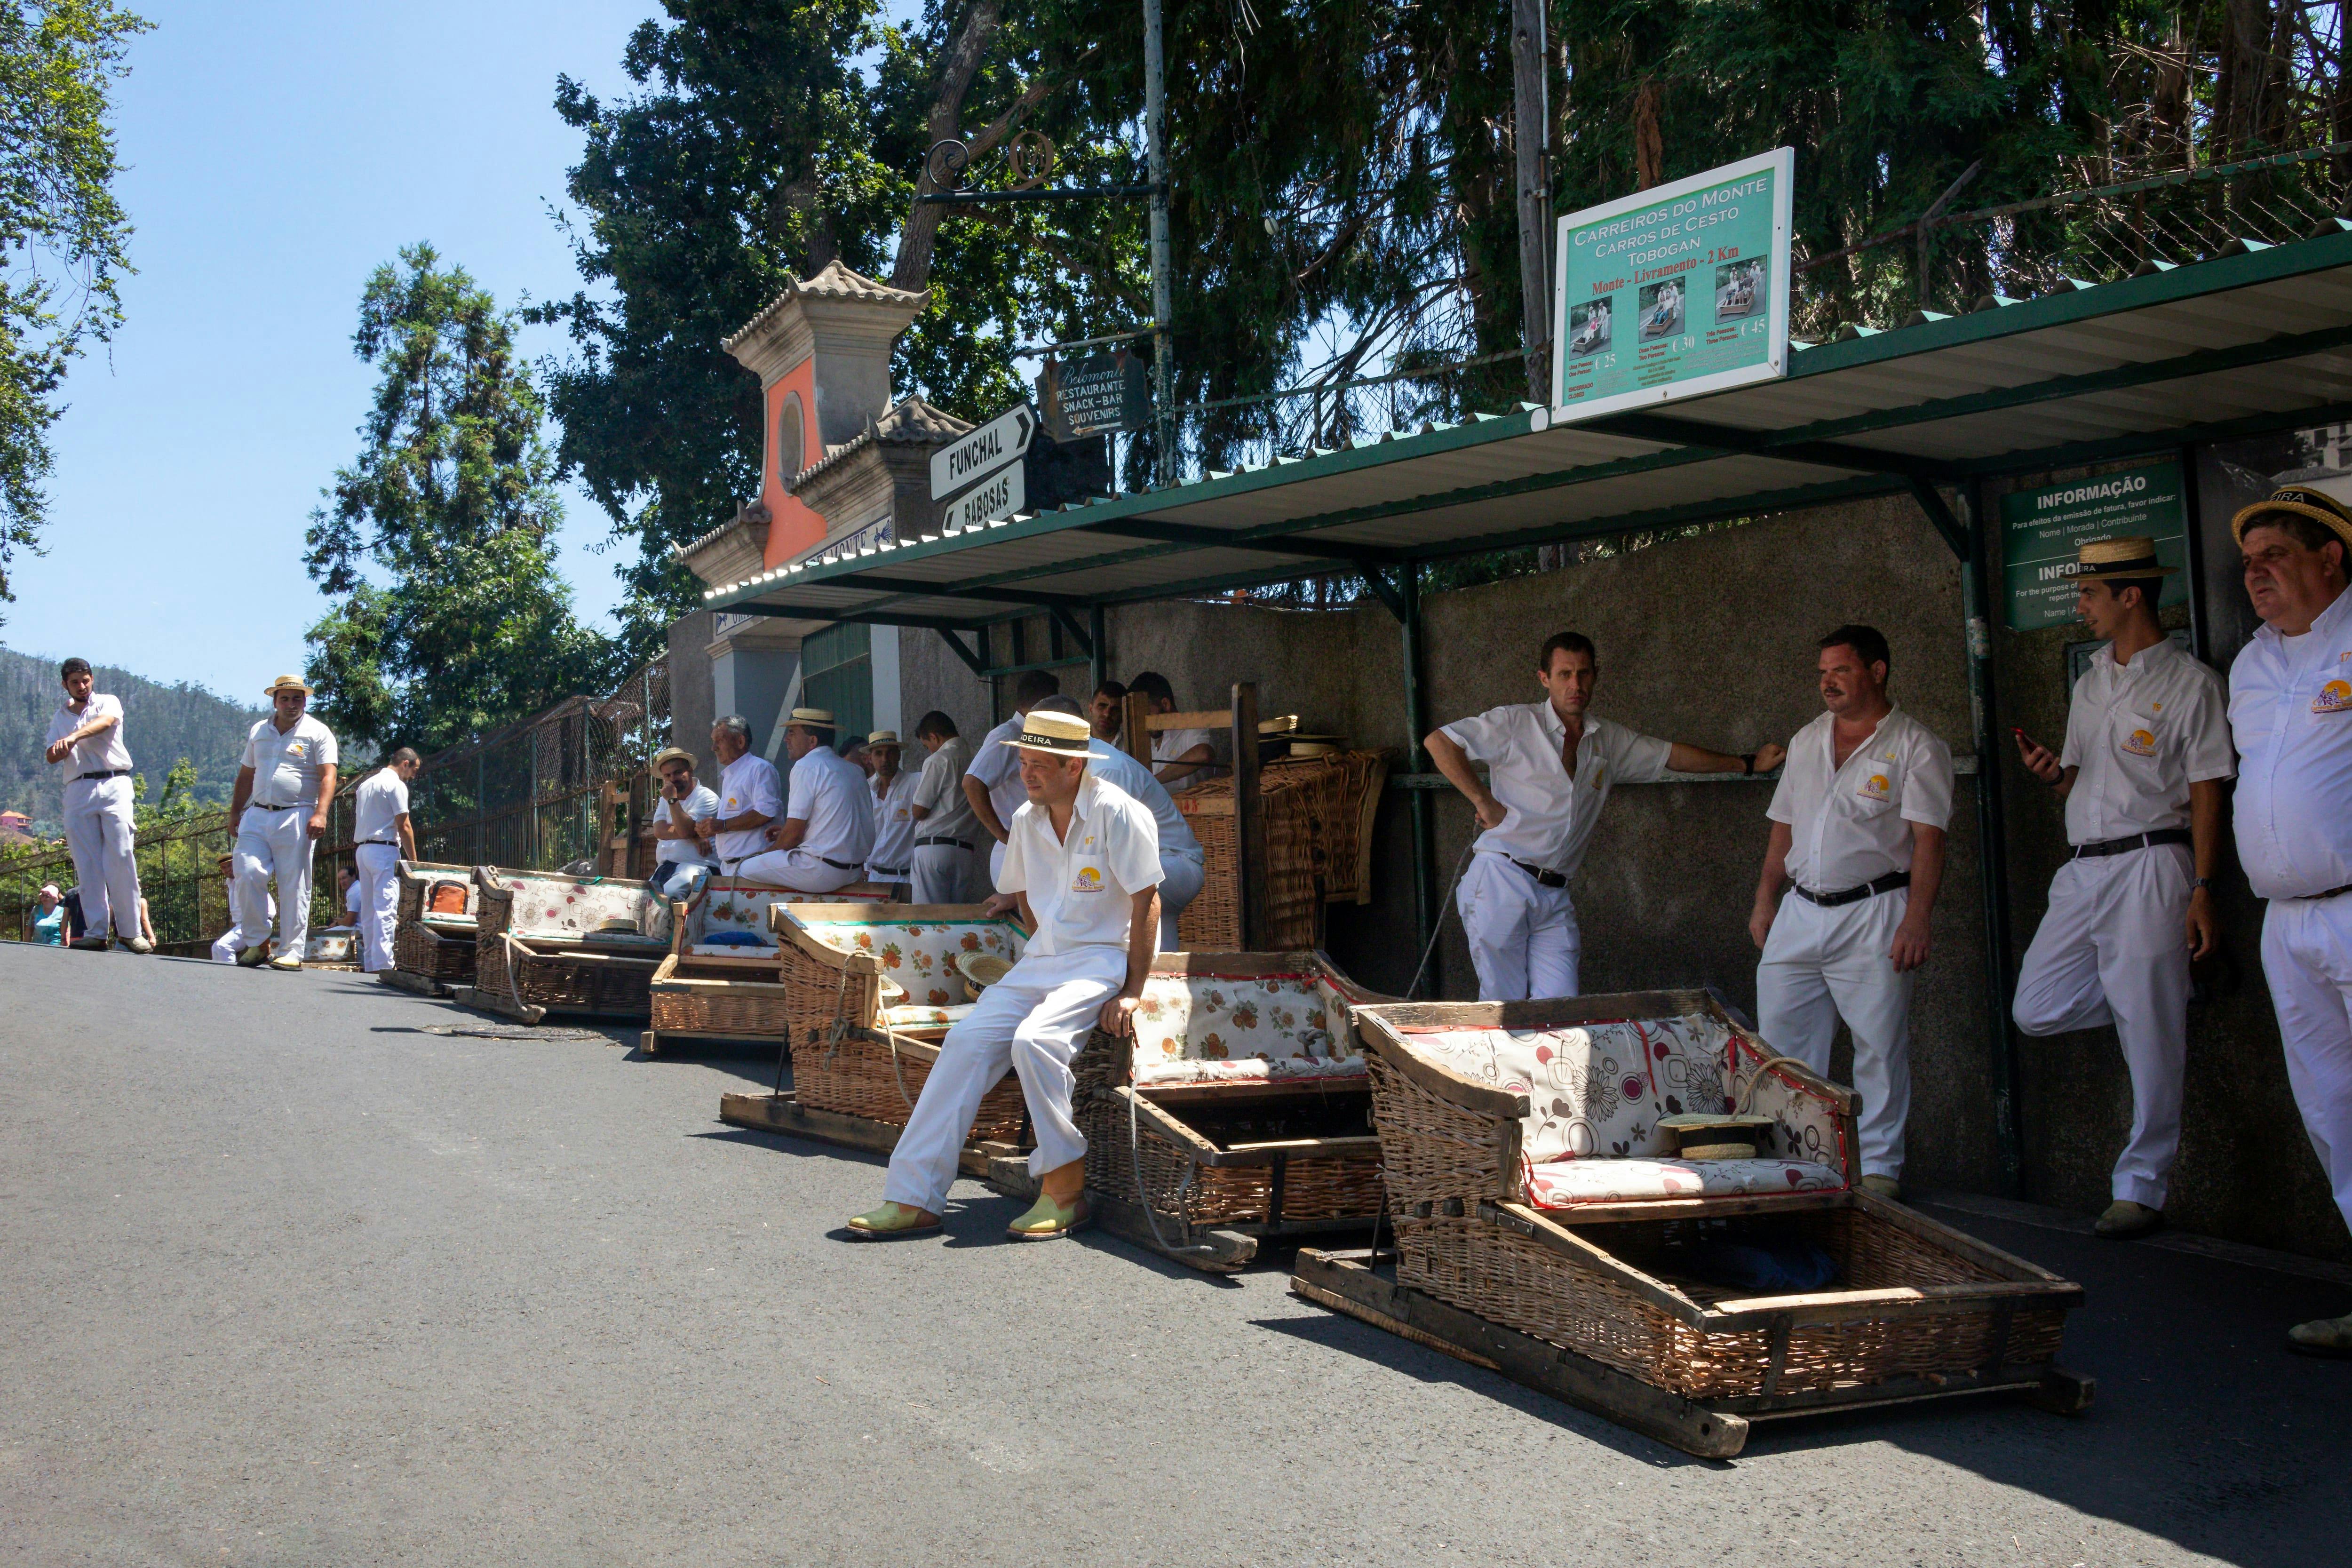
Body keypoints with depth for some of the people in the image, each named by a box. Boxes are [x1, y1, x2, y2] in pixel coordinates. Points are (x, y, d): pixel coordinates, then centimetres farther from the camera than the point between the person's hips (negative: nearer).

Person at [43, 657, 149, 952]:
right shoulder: (59, 717, 21)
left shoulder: (108, 703, 11)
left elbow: (105, 721, -13)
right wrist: (62, 748, -12)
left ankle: (130, 931, -11)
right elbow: (52, 757, 12)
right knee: (87, 864, -5)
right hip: (78, 791, 3)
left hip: (113, 785, -3)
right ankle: (97, 930, -6)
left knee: (122, 858, -11)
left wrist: (73, 737, -31)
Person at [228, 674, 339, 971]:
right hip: (257, 816, 4)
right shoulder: (259, 732, 18)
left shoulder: (317, 733, 2)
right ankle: (256, 943, 4)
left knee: (294, 887, -3)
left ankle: (291, 952, 1)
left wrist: (320, 813, -21)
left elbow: (328, 776, -8)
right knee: (249, 875, -8)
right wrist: (235, 813, 18)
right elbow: (246, 775, 24)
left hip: (296, 818, -4)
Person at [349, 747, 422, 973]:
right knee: (386, 909, -12)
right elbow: (404, 827, -11)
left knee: (369, 910, 10)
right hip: (385, 850, -9)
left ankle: (369, 965, 10)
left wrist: (358, 858, 19)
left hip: (362, 850, 9)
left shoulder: (365, 785, 18)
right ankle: (383, 965, -19)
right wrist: (413, 860, -5)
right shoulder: (396, 785, -8)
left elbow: (358, 822, 18)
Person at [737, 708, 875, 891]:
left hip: (823, 872, -9)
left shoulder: (806, 767, -10)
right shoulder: (853, 769, 14)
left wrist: (766, 854, 7)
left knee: (744, 871, 0)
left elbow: (793, 834, -12)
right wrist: (786, 832, 23)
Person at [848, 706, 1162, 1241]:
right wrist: (1044, 950, 15)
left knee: (1034, 1040, -32)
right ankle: (912, 1198, -15)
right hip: (1041, 960, 7)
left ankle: (1064, 1189, -16)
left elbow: (1146, 903, -11)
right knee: (966, 1042, -13)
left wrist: (1132, 992, -13)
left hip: (1102, 959, -7)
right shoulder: (1027, 820, 10)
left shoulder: (1117, 814, -10)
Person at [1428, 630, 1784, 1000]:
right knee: (1502, 1008, -5)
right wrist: (1483, 801, -12)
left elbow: (1670, 755, 28)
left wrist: (1748, 764, 34)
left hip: (1554, 897, 5)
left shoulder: (1609, 739, 16)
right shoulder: (1516, 724, -2)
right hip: (1501, 882, -5)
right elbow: (1439, 741, -8)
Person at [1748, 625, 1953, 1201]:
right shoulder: (1807, 742, 15)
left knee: (1880, 1045, -3)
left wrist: (1915, 921, -17)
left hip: (1873, 914, -6)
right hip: (1800, 913, 6)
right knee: (1780, 1040, 5)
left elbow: (1928, 840, -9)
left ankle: (1880, 1167, 8)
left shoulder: (1916, 746, -3)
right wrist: (1765, 901, 14)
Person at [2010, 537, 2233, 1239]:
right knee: (2036, 1011, 1)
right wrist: (2053, 773, -2)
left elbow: (2206, 793, -6)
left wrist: (2202, 890, -13)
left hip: (2148, 866, -7)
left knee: (2150, 1043, -5)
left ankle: (2140, 1188, 4)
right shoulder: (2090, 685, 18)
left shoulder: (2189, 683, -3)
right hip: (2081, 867, 7)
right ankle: (2170, 996, 20)